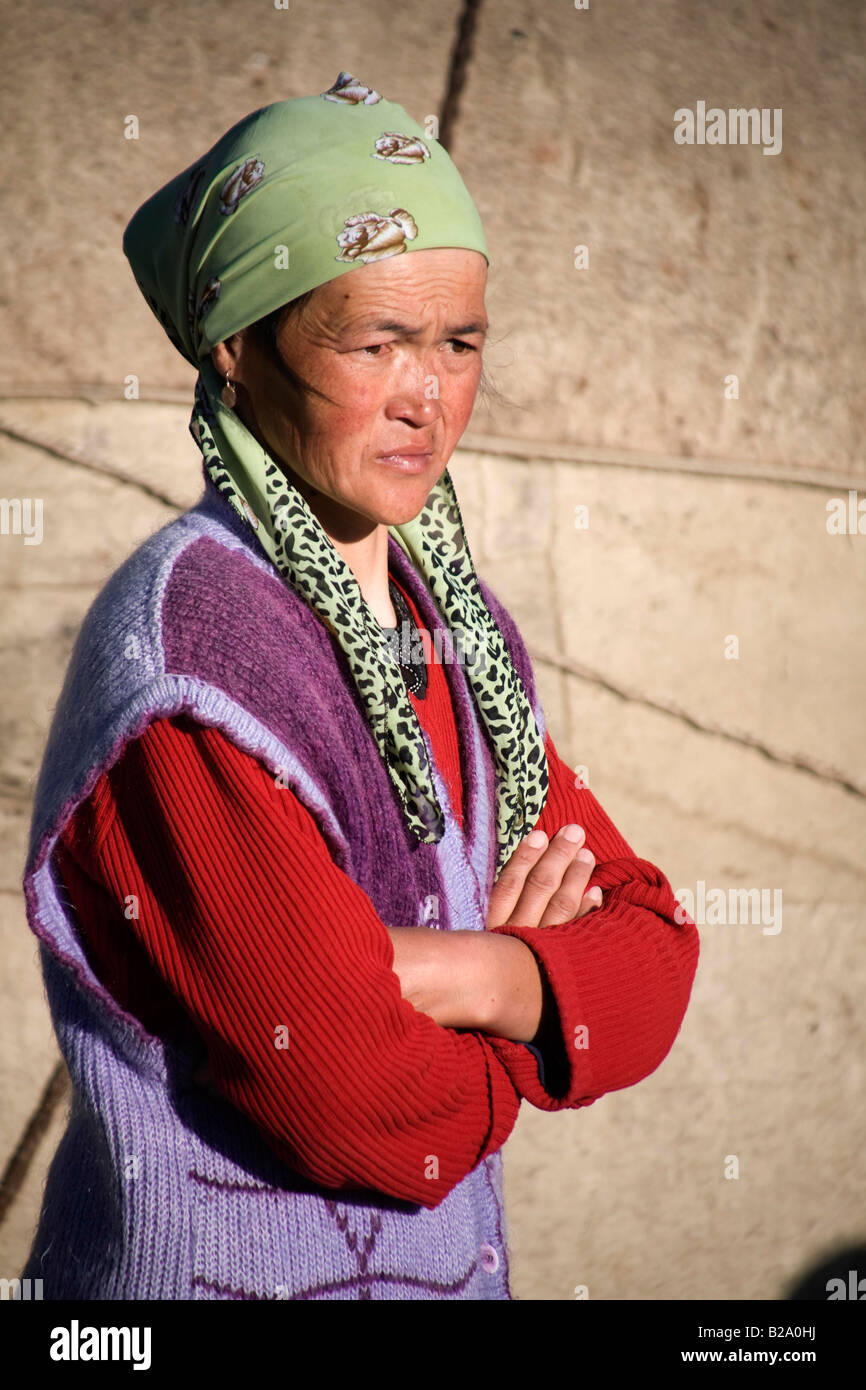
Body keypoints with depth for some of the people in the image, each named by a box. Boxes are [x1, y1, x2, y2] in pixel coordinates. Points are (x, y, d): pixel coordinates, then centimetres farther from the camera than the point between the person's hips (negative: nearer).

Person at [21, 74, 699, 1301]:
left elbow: (654, 959, -2)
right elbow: (383, 1118, -25)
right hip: (215, 1269, -6)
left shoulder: (458, 625, 1)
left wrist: (460, 972, -20)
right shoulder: (184, 645, -23)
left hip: (449, 1266, 7)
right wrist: (542, 974, -8)